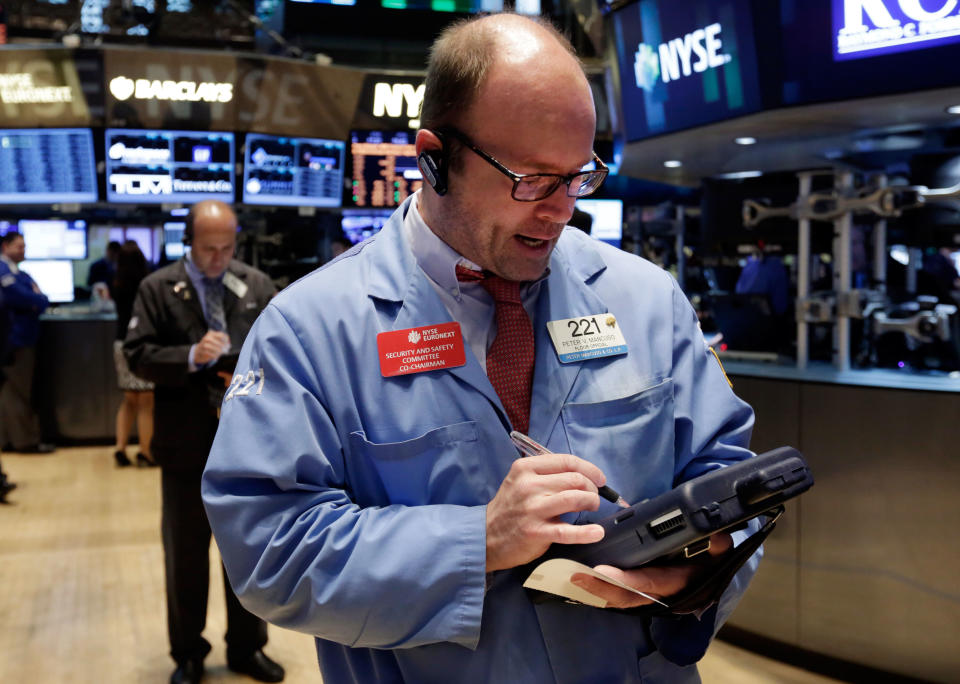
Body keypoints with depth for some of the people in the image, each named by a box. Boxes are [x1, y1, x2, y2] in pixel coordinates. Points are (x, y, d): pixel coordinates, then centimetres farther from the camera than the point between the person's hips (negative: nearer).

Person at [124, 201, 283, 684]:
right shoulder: (157, 288, -2)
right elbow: (138, 355, -8)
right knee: (185, 554, 11)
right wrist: (191, 356, -24)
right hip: (186, 445, -2)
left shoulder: (258, 286, 4)